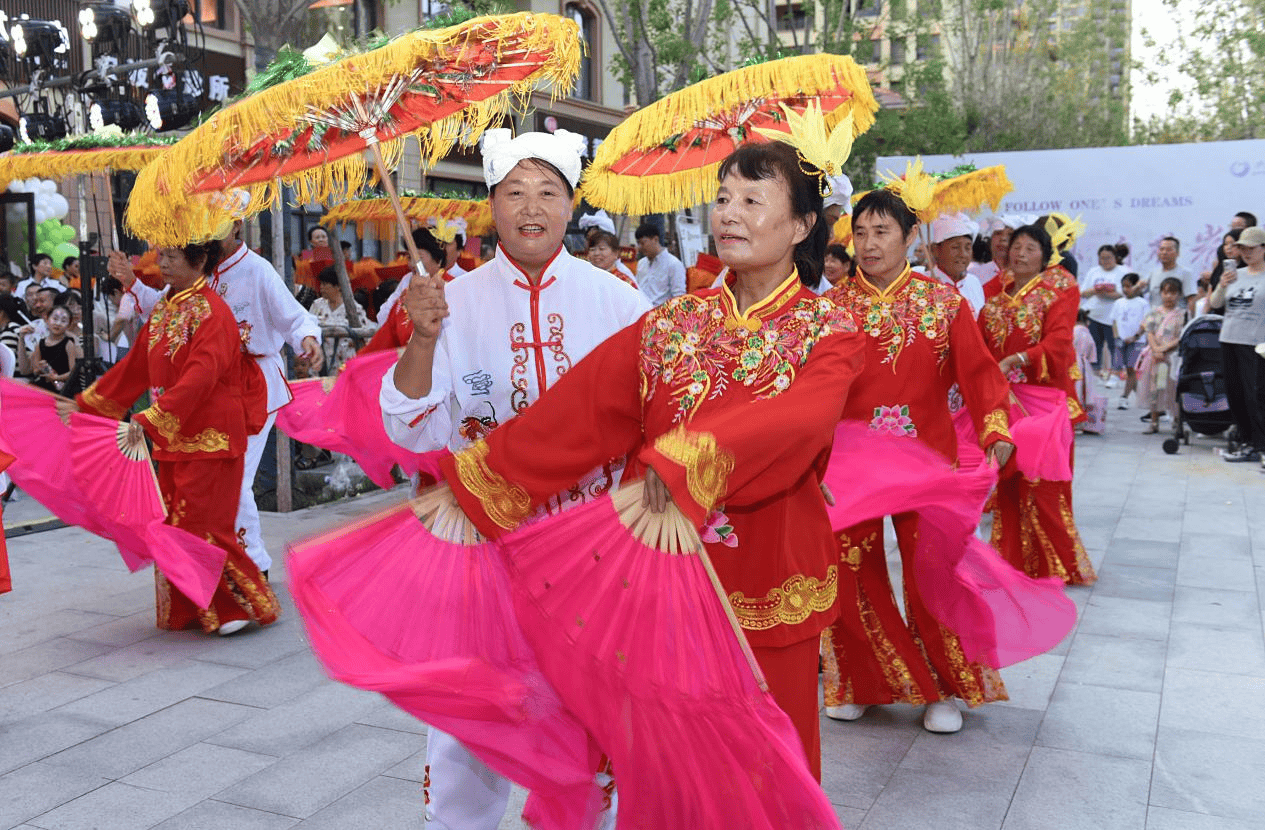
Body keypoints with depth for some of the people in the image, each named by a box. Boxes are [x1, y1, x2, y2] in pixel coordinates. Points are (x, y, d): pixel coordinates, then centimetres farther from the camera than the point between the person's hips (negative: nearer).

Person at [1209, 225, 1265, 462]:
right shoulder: (1236, 275, 13)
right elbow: (1215, 304, 13)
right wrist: (1221, 286, -6)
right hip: (1229, 340, 6)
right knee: (1234, 393, 9)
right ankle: (1246, 441, 19)